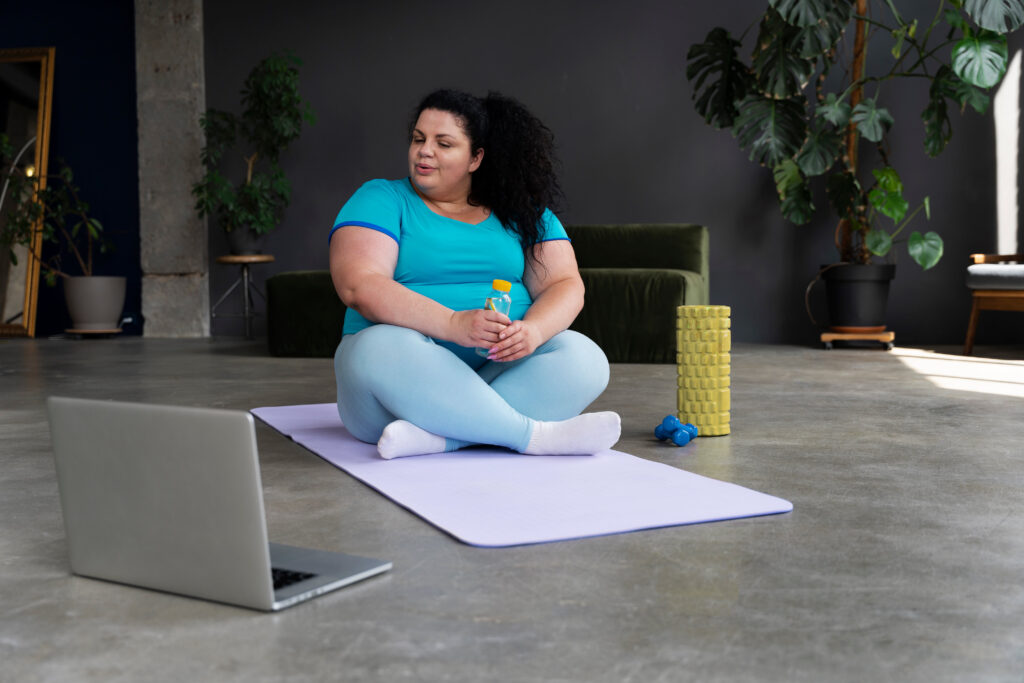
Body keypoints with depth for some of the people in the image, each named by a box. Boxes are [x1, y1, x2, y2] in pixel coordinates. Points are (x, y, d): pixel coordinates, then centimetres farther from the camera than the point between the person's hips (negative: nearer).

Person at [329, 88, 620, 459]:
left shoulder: (522, 212, 16)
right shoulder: (382, 199, 7)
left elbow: (566, 286, 5)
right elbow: (358, 286, -10)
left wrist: (533, 330, -20)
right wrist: (454, 324, -24)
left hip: (500, 369, 3)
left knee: (583, 357, -23)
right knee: (380, 348, -35)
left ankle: (433, 437, -35)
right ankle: (537, 435, -31)